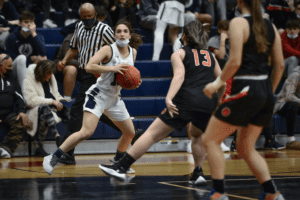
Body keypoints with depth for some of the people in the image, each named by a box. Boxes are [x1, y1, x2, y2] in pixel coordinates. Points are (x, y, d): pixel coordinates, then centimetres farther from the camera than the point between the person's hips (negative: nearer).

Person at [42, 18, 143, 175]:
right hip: (98, 95, -8)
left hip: (114, 98, 8)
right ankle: (52, 159, -21)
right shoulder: (108, 50, -15)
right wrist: (112, 68, -33)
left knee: (130, 133, 13)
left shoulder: (133, 52, 6)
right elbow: (89, 67, -27)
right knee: (87, 132, -24)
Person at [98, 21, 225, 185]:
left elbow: (179, 75, -6)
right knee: (197, 134, 33)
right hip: (209, 102, 4)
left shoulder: (179, 54, 14)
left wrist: (169, 98, -19)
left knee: (152, 134, -2)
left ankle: (121, 167, -7)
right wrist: (217, 103, 39)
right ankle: (198, 173, 21)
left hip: (187, 99, -4)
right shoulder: (210, 56, 26)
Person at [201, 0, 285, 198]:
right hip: (266, 92, 7)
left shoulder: (238, 23, -9)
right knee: (246, 148, 18)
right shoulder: (270, 26, 10)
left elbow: (235, 62, -17)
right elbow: (280, 65, 11)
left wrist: (218, 82, -4)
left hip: (244, 91, -7)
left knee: (210, 140, 5)